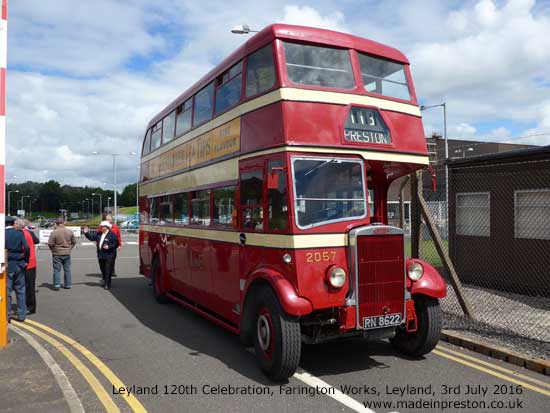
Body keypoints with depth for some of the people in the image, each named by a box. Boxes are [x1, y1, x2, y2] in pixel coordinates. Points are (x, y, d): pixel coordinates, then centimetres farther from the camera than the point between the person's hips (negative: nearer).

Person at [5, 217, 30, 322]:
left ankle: (7, 315, 11)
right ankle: (21, 315, 14)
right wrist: (25, 260, 1)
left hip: (7, 266, -2)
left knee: (7, 291, 7)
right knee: (20, 290, 10)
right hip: (19, 265, 2)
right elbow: (26, 248, -11)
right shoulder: (20, 234, -3)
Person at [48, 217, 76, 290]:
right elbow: (74, 242, 9)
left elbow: (50, 244, -12)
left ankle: (57, 285, 0)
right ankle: (67, 284, 16)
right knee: (67, 270, 11)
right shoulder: (70, 231, 0)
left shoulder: (54, 232, -14)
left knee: (57, 270, 3)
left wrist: (53, 250, 6)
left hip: (57, 254, -4)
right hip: (67, 254, 4)